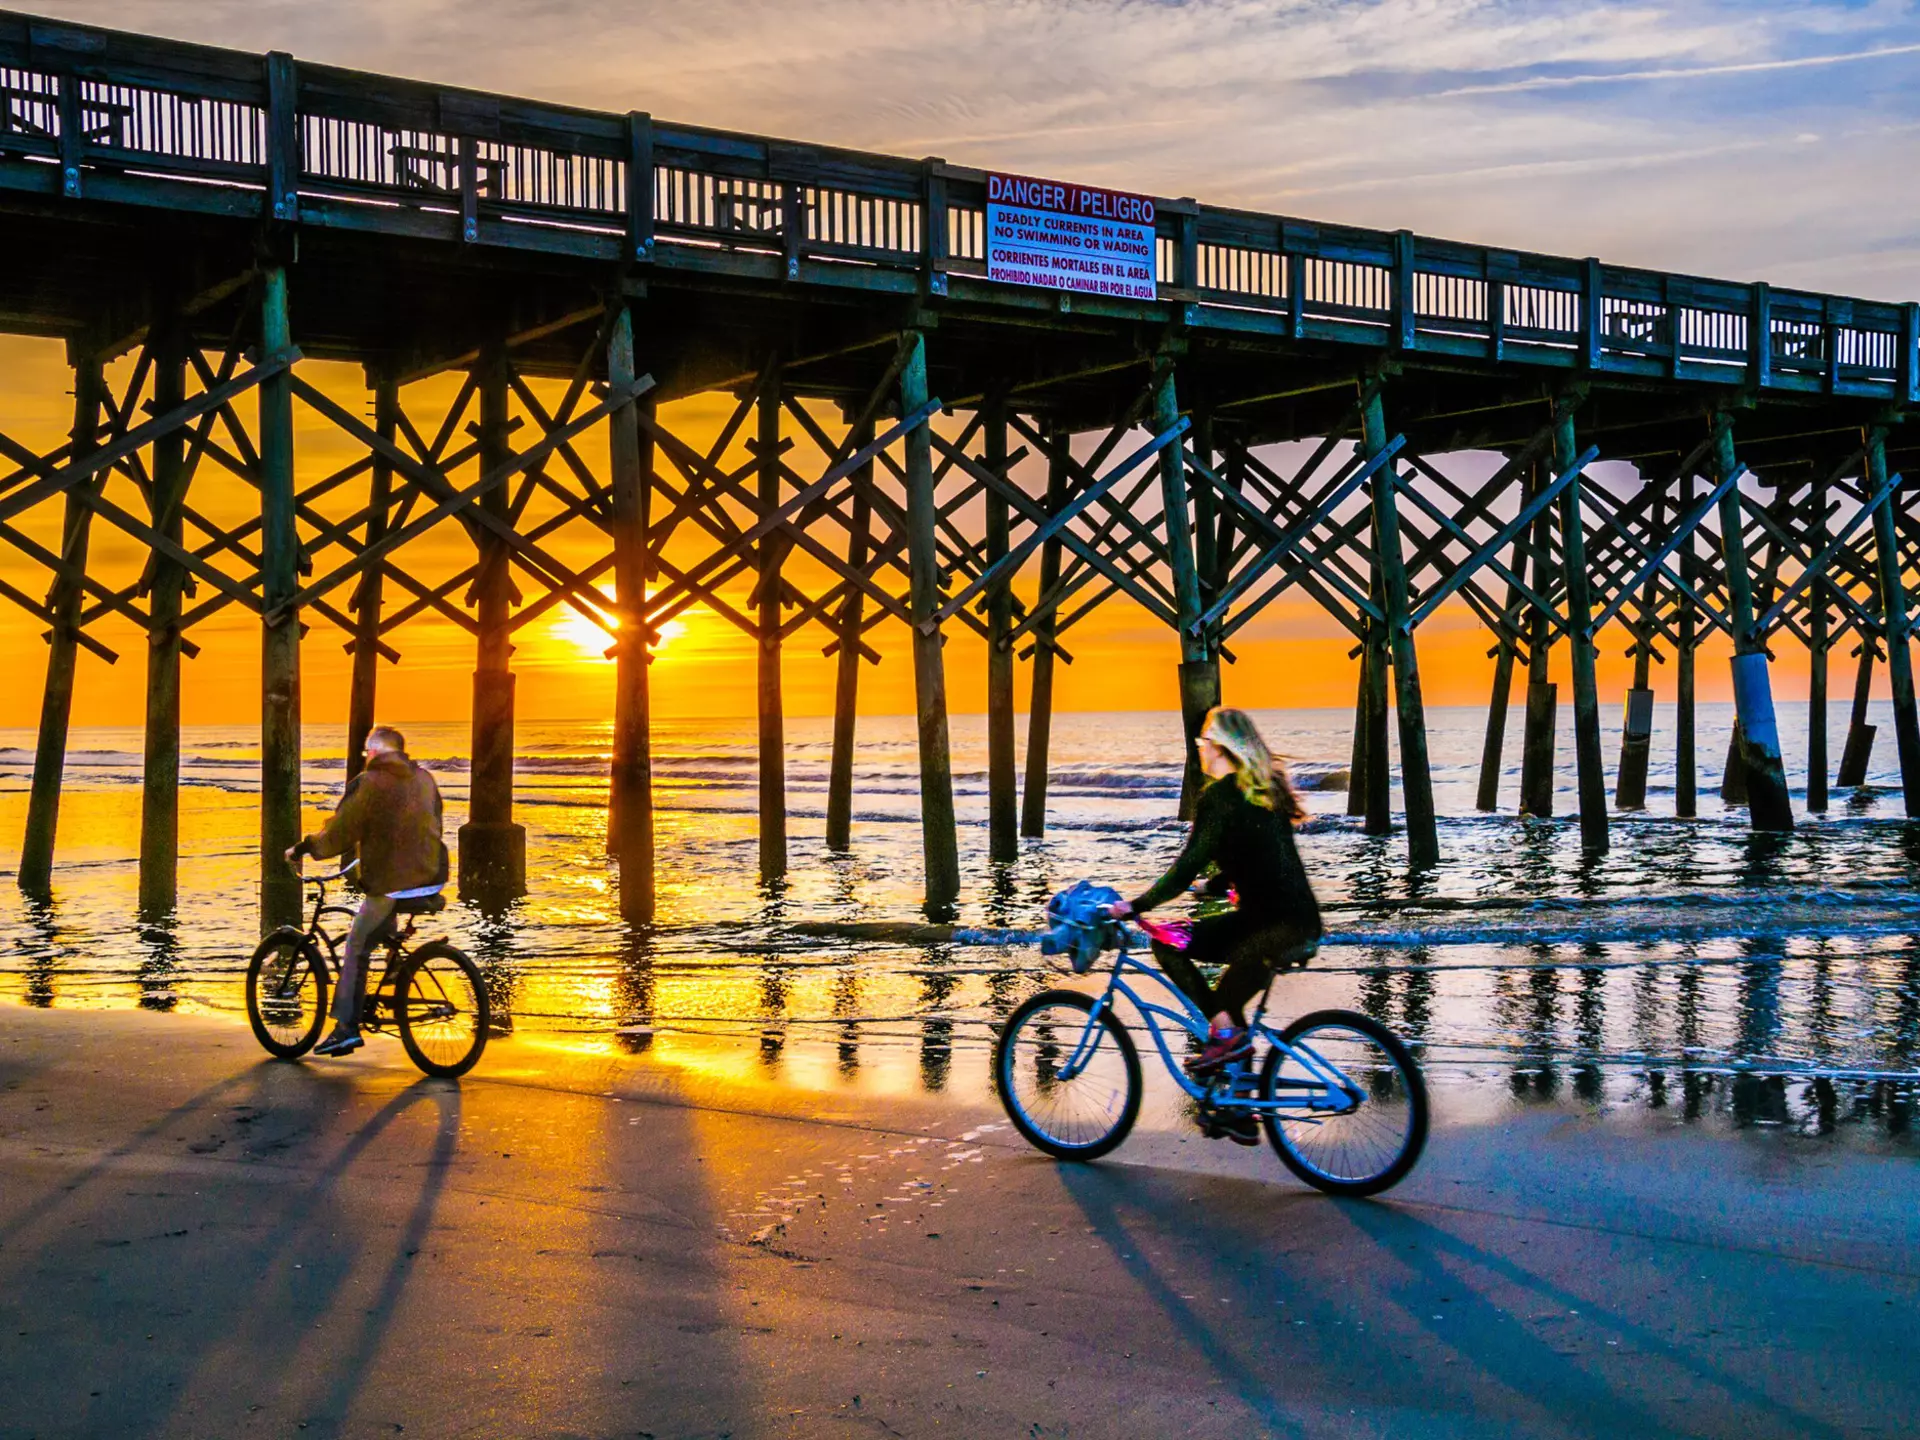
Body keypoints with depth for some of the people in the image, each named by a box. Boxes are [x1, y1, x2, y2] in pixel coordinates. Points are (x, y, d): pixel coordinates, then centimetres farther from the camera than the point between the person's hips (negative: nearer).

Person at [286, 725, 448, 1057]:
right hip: (432, 879, 6)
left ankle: (346, 1027, 3)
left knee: (356, 949, 5)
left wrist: (301, 849, 8)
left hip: (391, 884, -6)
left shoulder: (368, 783, -7)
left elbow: (339, 835, -8)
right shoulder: (424, 779, 12)